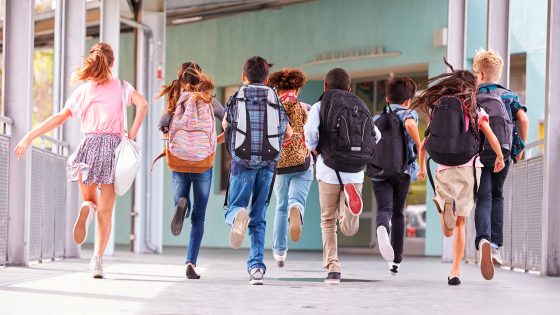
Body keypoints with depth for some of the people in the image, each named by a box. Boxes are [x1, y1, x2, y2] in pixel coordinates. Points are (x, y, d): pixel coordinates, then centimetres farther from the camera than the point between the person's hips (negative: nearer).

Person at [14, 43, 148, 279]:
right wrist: (132, 135, -4)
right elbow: (142, 104, -9)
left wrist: (29, 137, 6)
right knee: (105, 210, 3)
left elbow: (59, 118, 5)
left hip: (89, 145, 1)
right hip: (113, 145, -1)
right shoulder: (120, 87, 9)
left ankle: (87, 208, -21)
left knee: (90, 199, 18)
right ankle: (98, 260, -9)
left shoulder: (83, 90, 11)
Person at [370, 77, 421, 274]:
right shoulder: (408, 114, 5)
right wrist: (419, 146, -12)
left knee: (385, 209, -13)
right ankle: (396, 260, 19)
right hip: (402, 171, -1)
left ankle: (382, 228, -51)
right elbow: (409, 124, -20)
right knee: (398, 213, 14)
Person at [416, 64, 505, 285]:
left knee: (448, 231, 5)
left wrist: (422, 168, 26)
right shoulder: (475, 111, 2)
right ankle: (455, 271, 4)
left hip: (444, 170, 1)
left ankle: (445, 204, -29)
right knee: (460, 223, 12)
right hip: (469, 168, -1)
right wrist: (500, 158, 13)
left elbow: (423, 145, 11)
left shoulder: (438, 110, 9)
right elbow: (493, 139, -6)